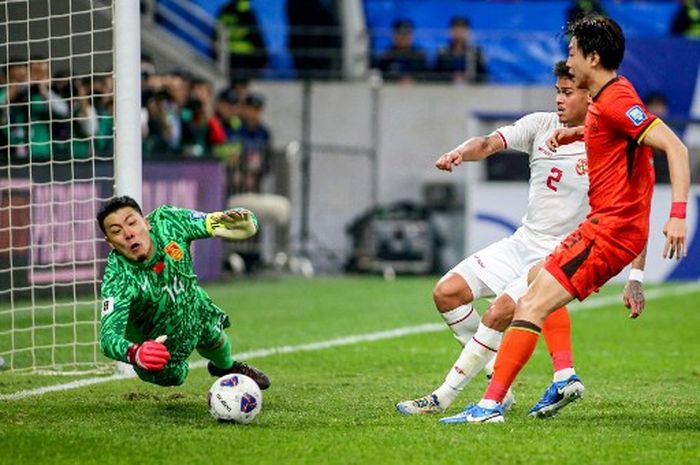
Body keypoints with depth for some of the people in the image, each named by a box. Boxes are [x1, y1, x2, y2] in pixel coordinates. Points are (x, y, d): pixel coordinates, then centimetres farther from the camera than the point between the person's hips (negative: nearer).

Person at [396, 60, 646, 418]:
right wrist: (461, 152, -36)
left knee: (499, 313, -24)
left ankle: (443, 398, -11)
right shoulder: (541, 125, 2)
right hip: (522, 242, 7)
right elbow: (492, 143, -12)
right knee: (447, 292, -1)